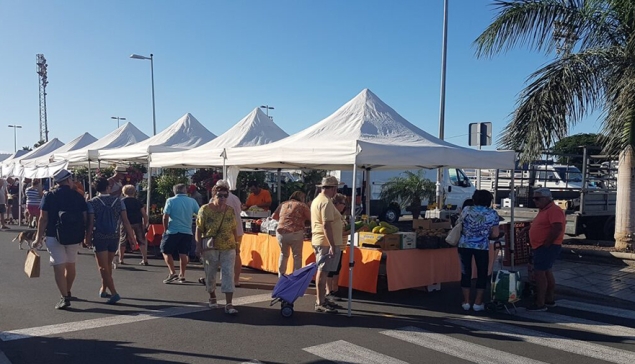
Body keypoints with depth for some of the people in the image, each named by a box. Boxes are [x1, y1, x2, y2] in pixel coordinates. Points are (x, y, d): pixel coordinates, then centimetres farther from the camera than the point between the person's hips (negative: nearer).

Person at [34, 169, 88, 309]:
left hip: (54, 236, -3)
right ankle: (67, 292, 34)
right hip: (74, 237, 3)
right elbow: (85, 218, 0)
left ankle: (65, 297, -10)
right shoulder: (78, 197, 1)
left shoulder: (49, 196, -4)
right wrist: (87, 234, 12)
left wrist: (39, 236, -1)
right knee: (70, 265, 18)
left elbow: (43, 218, -8)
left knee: (59, 267, -2)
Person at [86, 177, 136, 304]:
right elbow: (125, 221, -4)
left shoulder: (92, 203, -7)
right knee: (108, 264, 21)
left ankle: (114, 293, -9)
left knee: (103, 267, 1)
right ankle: (103, 289, 34)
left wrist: (88, 237, -1)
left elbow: (90, 223, -11)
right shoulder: (118, 201, -2)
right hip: (114, 237, 3)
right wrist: (131, 236, 0)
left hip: (99, 238, -3)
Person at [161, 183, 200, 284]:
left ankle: (172, 273, -1)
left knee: (166, 252, 10)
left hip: (172, 231, -3)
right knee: (183, 254, 9)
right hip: (187, 231, 3)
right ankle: (182, 275, 12)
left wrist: (166, 229, 1)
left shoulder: (170, 201, -5)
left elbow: (165, 217, -10)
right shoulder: (192, 201, 1)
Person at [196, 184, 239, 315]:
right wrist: (198, 246, -8)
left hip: (228, 248, 1)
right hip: (210, 248, -1)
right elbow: (199, 229, -4)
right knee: (210, 274, 12)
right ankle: (212, 298, 35)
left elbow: (234, 229, 9)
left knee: (228, 274, -5)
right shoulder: (205, 209, -5)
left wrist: (235, 244, 8)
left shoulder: (230, 211, 3)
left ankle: (229, 304, -5)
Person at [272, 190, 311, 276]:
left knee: (284, 254, 23)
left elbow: (274, 217, 21)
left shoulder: (283, 204, 17)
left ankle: (281, 275, 26)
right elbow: (311, 218, 4)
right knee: (297, 256, 8)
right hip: (295, 233, -4)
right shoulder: (302, 205, 4)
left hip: (281, 233, 5)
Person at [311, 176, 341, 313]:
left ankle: (321, 299, 26)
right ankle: (320, 303, -2)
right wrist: (332, 245, -24)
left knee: (322, 271, 16)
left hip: (318, 240, 11)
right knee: (323, 271, -6)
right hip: (326, 242, -11)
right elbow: (327, 225, -24)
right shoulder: (326, 202, -17)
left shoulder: (316, 200, 16)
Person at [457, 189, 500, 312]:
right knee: (482, 273, 11)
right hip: (482, 247, -1)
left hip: (464, 245, 1)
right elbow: (495, 234, -2)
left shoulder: (467, 209, -2)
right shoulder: (492, 213, -2)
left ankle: (466, 302, 12)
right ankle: (478, 303, 13)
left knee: (466, 272, 9)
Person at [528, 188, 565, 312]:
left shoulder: (554, 210, -17)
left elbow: (557, 229, -26)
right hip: (540, 247, 11)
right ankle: (550, 300, 27)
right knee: (546, 272, 17)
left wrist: (545, 244, -23)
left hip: (547, 247, -11)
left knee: (539, 273, -12)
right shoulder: (543, 210, 15)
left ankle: (540, 304, -9)